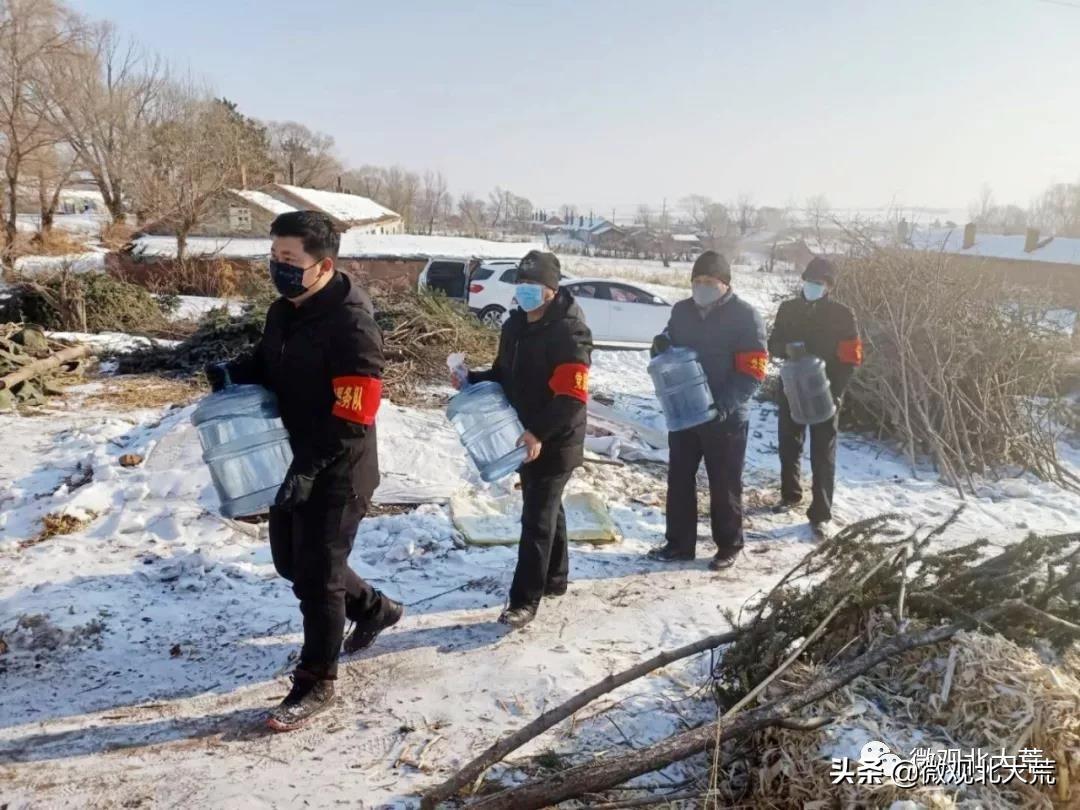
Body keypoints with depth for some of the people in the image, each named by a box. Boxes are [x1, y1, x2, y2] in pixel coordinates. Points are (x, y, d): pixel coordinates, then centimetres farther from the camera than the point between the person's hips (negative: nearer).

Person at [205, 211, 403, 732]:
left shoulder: (352, 323, -23)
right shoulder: (283, 311, 5)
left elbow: (354, 416, -26)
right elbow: (269, 367, 20)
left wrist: (309, 467, -30)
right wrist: (233, 374, -2)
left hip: (337, 473, -9)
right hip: (294, 463, 9)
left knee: (317, 576, 2)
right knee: (291, 560, 22)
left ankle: (316, 684, 22)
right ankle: (373, 608, 44)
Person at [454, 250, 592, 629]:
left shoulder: (569, 332, -20)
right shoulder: (515, 325, 7)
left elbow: (572, 397, -25)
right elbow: (504, 376, 17)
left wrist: (540, 433, -32)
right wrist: (473, 380, -1)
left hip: (556, 443, -8)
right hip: (526, 438, 8)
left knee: (537, 518, -4)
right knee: (546, 509, 20)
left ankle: (525, 600, 4)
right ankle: (555, 578, 36)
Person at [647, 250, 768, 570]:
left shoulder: (745, 315, -10)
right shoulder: (681, 311, 6)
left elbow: (753, 371, -15)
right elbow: (669, 351, 17)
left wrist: (724, 404, -27)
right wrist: (662, 346, -9)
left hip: (726, 418, -5)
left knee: (724, 485, 7)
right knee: (679, 480, 12)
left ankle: (728, 546, 23)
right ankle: (679, 543, 25)